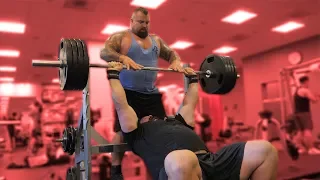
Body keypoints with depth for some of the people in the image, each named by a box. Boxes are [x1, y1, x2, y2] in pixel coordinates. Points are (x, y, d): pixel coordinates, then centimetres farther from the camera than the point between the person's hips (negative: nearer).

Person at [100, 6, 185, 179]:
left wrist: (176, 61, -6)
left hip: (152, 95, 5)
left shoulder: (156, 40, 18)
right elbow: (104, 52, -13)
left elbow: (171, 53, 19)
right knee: (123, 131, -5)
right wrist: (123, 58, -33)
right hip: (128, 93, -5)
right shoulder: (120, 37, 1)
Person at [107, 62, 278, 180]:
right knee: (181, 161, -44)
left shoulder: (178, 122, 40)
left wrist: (193, 78, 57)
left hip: (210, 161, 6)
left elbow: (189, 104, 49)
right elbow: (121, 105, 24)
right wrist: (113, 74, 29)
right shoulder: (137, 132, 27)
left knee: (265, 150, -10)